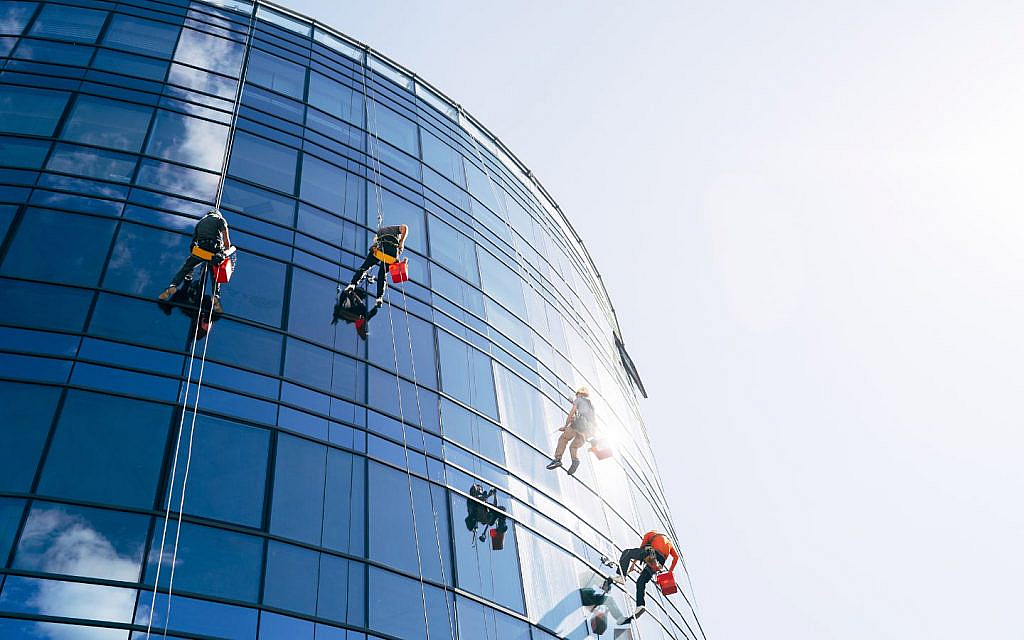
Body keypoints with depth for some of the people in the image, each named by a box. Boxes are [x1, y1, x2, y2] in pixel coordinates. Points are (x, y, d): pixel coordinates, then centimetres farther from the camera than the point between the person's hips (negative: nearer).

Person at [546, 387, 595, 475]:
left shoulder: (578, 400, 16)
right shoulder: (591, 404, 32)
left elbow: (571, 414, 8)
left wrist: (566, 426, 16)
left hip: (579, 424, -5)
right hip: (589, 429, 5)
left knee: (563, 439, 9)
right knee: (574, 446, 13)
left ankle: (557, 459, -5)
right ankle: (575, 460, -16)